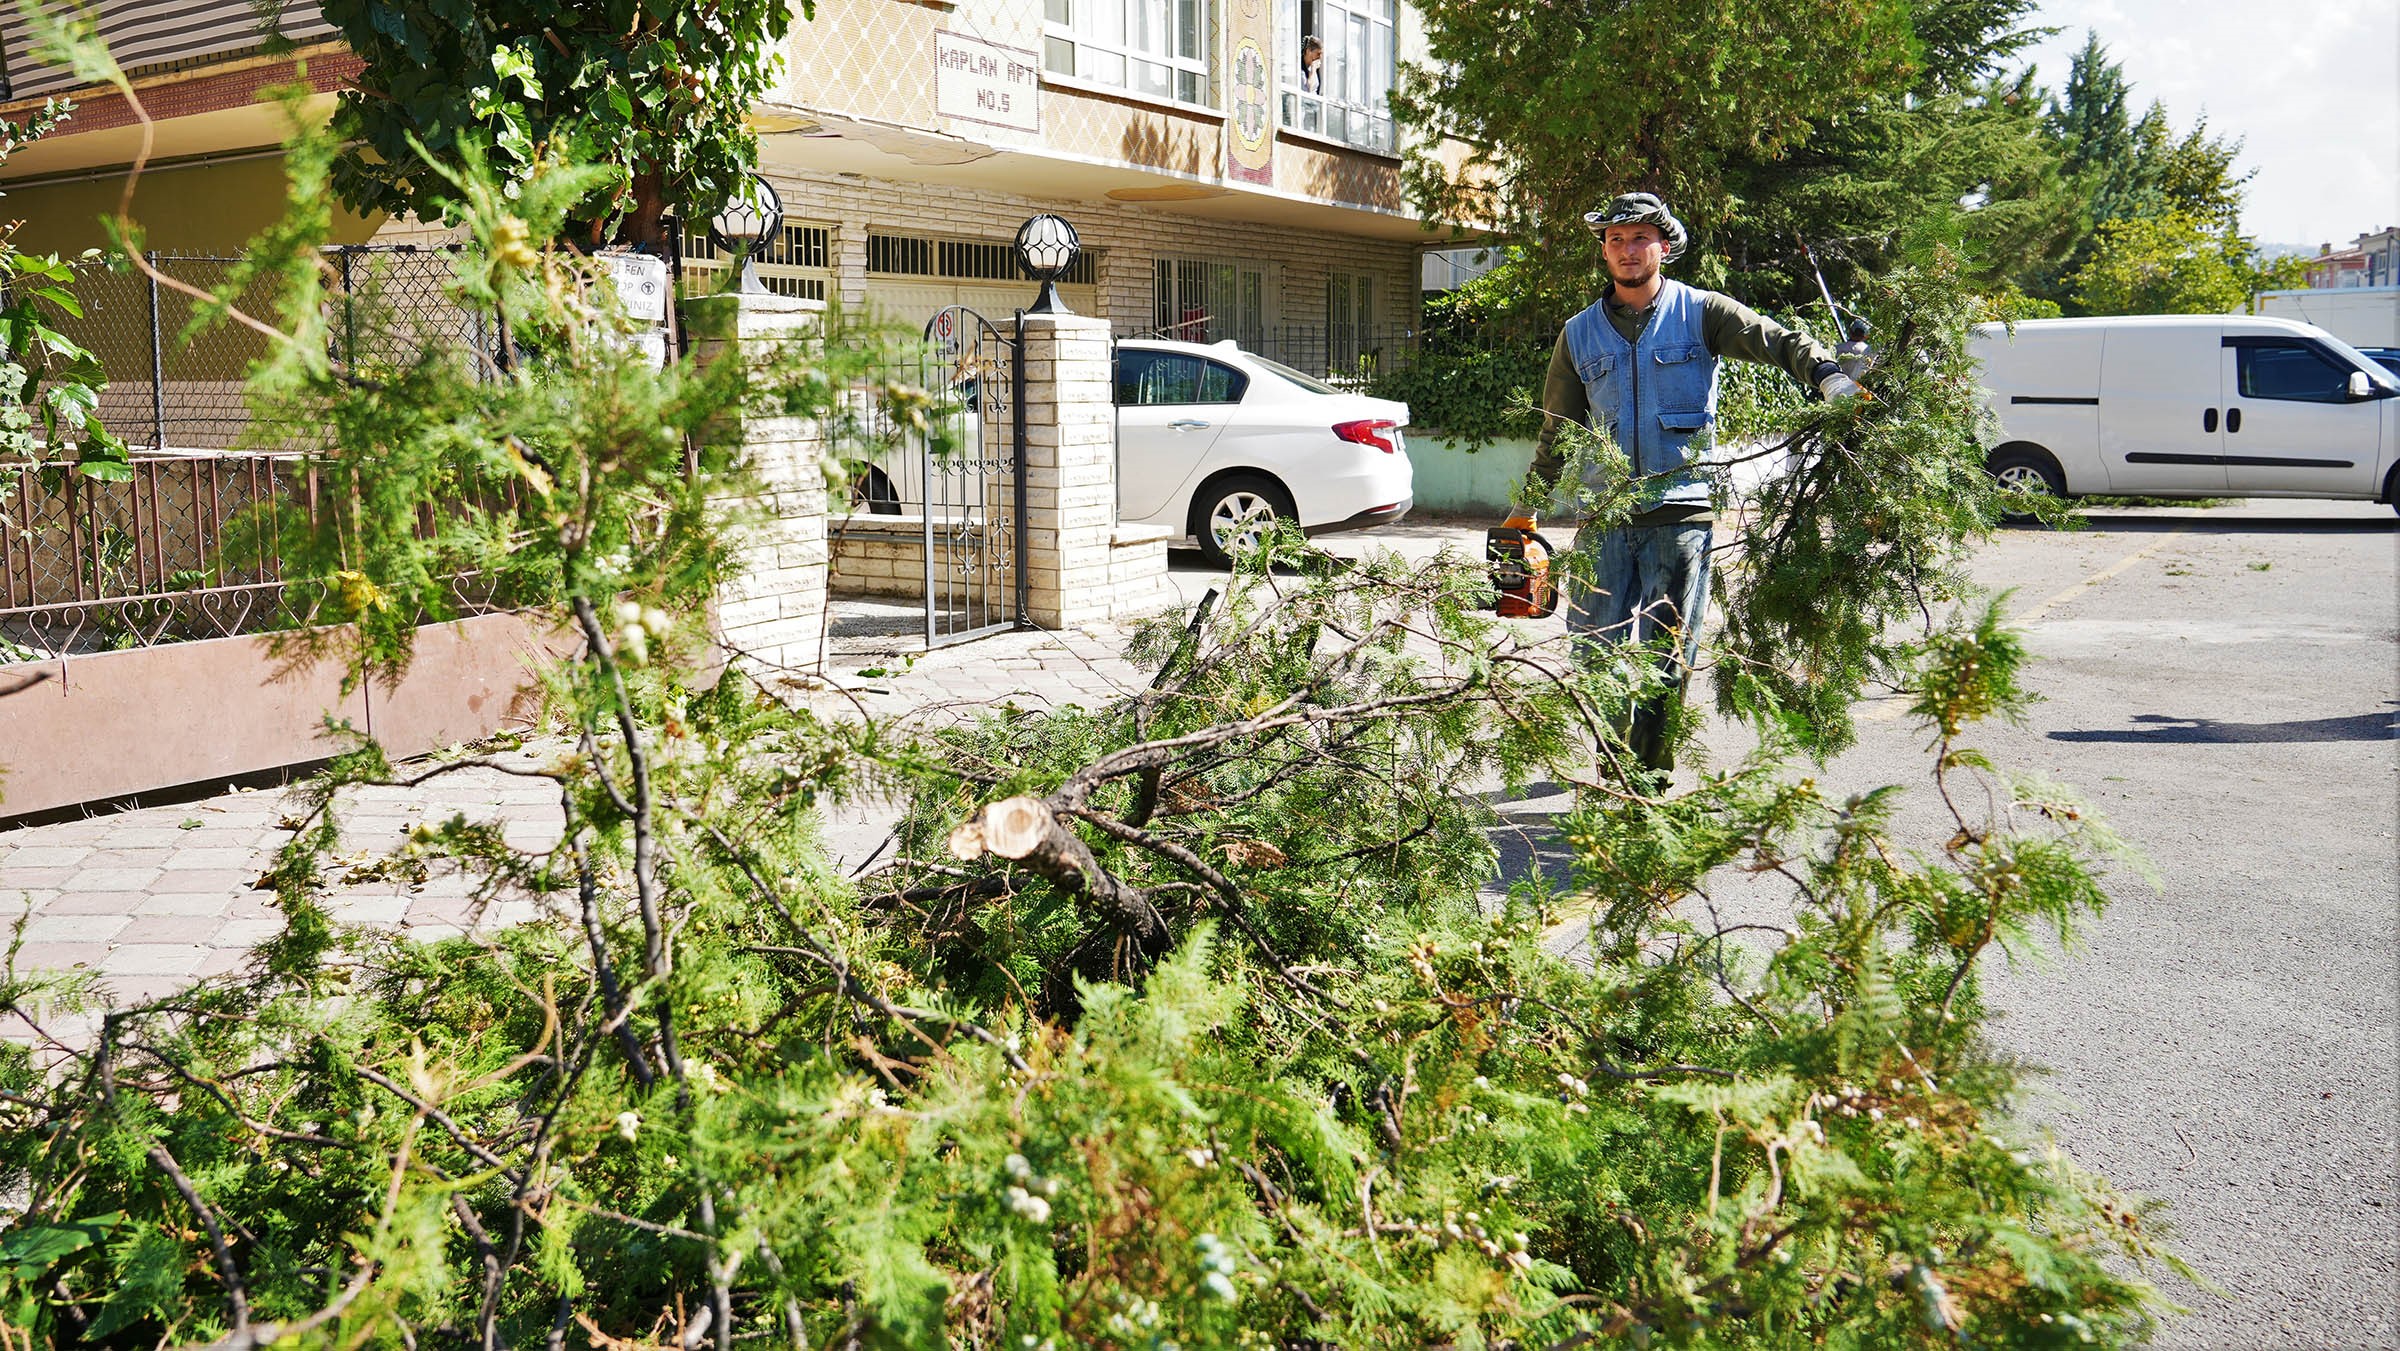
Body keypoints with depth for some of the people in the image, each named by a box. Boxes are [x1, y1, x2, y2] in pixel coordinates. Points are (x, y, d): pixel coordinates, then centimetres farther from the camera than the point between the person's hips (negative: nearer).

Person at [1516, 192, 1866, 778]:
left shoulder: (1700, 312, 5)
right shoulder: (1580, 333, 13)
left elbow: (1778, 341, -7)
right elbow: (1558, 430, 19)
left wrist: (1828, 374, -26)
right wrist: (1530, 506, 18)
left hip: (1681, 514, -2)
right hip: (1604, 515, 2)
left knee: (1668, 660, 1)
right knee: (1595, 652, 0)